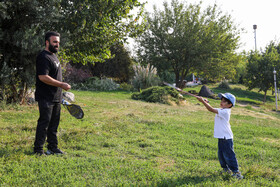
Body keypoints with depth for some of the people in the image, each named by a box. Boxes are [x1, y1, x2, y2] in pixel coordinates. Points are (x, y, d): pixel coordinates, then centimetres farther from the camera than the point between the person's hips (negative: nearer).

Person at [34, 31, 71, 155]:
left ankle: (53, 147, 21)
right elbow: (43, 77, -24)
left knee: (54, 123, 13)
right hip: (46, 98, -9)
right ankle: (38, 149, 3)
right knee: (44, 122, -6)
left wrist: (60, 94, 22)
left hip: (56, 98, 9)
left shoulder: (53, 56, 18)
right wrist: (61, 85, -21)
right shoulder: (43, 57, -14)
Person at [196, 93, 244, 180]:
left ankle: (236, 172, 3)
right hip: (221, 137, 10)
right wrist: (206, 103, -2)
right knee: (221, 154, 18)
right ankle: (225, 168, 34)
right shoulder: (222, 111, 9)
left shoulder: (225, 111, -19)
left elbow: (212, 110, -27)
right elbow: (212, 109, 15)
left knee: (228, 155, -5)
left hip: (226, 138, -10)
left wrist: (203, 101, -28)